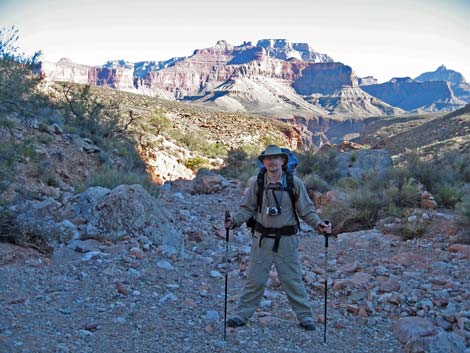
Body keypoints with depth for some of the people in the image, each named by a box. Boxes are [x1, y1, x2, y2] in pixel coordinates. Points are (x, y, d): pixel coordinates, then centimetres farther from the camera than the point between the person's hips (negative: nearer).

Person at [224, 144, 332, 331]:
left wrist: (319, 224, -12)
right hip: (262, 239, 1)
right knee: (254, 280, 6)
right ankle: (242, 315, 17)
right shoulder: (256, 183, -1)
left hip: (286, 240, -1)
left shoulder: (294, 183, -3)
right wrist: (234, 220, -11)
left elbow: (307, 210, 3)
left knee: (293, 280, 7)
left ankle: (305, 317, 21)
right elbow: (247, 208, 5)